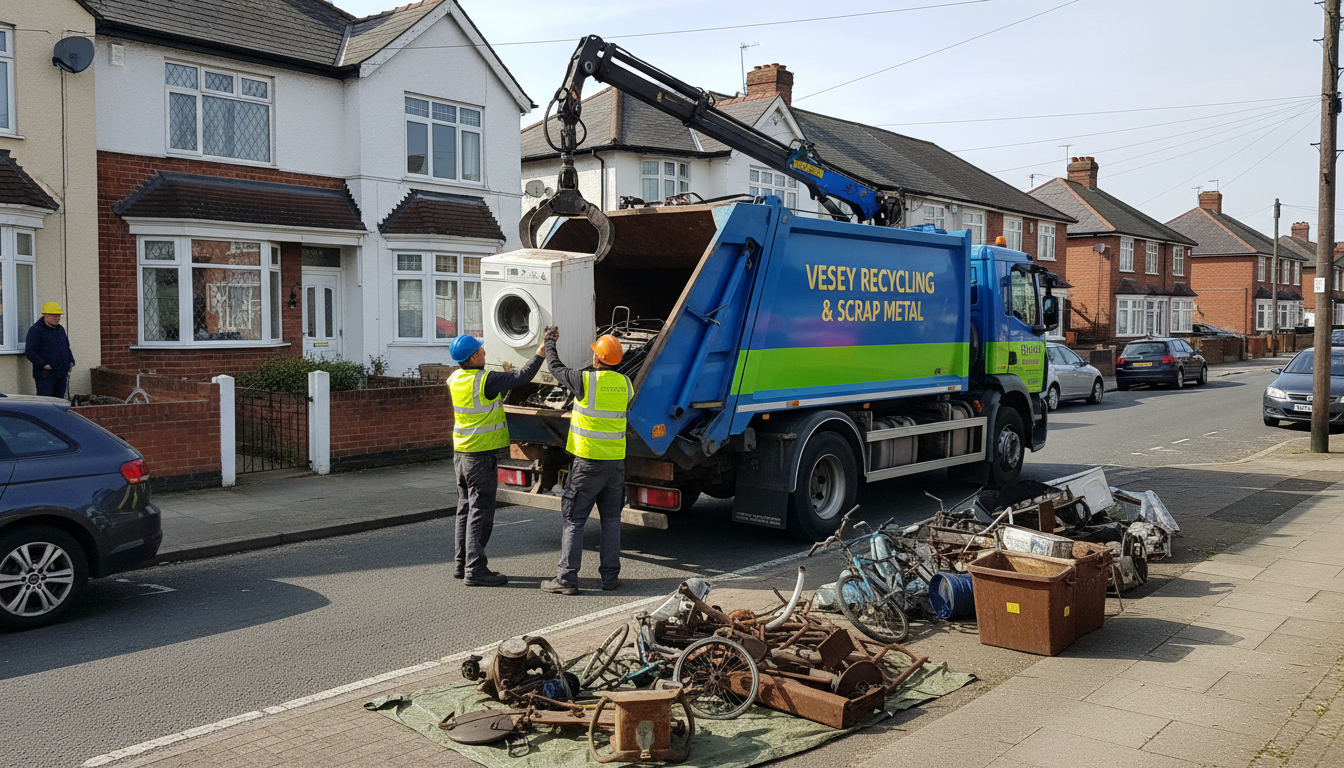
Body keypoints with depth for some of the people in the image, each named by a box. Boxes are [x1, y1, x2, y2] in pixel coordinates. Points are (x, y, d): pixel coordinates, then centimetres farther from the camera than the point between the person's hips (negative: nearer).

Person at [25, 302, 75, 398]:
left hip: (62, 374, 7)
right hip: (45, 375, -7)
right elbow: (30, 352, -12)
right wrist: (43, 364, -19)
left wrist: (71, 361, 11)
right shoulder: (36, 330, -6)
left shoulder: (60, 329, 18)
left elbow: (67, 348, 27)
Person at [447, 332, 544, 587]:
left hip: (461, 453, 8)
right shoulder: (486, 381, -19)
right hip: (482, 455, -8)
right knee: (480, 512, -4)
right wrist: (540, 354, -6)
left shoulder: (454, 379, 3)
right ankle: (475, 570, -1)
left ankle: (461, 563, 22)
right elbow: (521, 377, -15)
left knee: (466, 509, 16)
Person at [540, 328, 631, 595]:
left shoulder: (585, 380, -13)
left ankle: (567, 578, 4)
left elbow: (555, 368, 4)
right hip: (616, 461, 5)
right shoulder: (625, 383, 1)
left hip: (588, 462, -5)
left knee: (573, 520, 3)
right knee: (611, 519, 14)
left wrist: (550, 342, 23)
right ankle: (610, 575, 17)